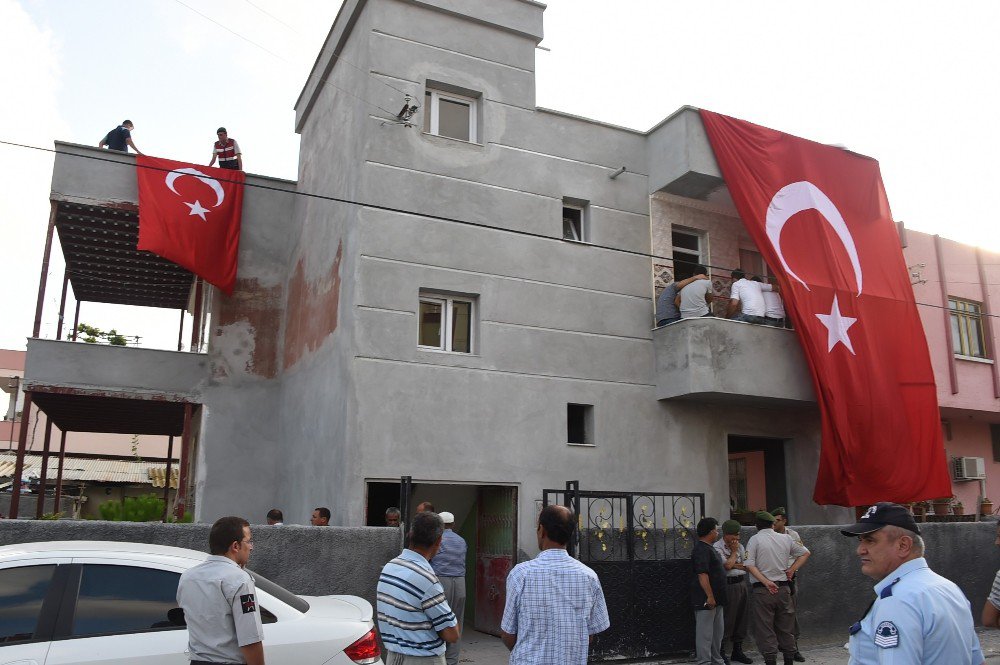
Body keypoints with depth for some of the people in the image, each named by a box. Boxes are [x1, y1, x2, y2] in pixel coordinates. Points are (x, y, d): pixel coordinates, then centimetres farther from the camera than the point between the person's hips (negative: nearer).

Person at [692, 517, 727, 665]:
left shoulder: (708, 548, 16)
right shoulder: (701, 550, -18)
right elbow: (702, 575, -24)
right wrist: (710, 596, -24)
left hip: (715, 599, 11)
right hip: (706, 600, -11)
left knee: (717, 632, 18)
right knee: (705, 633, -4)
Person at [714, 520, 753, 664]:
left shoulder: (740, 546, 13)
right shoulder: (717, 547, -9)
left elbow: (747, 565, 6)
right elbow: (727, 565, -18)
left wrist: (734, 564, -11)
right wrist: (734, 551, -4)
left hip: (741, 583, 7)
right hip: (728, 585, -7)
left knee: (742, 617, 12)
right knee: (727, 620, -4)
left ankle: (737, 651, 25)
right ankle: (721, 652, 5)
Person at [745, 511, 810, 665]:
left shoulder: (755, 539, -5)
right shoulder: (785, 538, 7)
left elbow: (749, 565, -16)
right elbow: (805, 553, 17)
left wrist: (766, 582, -16)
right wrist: (791, 570, 11)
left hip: (762, 589, -4)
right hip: (783, 588, 4)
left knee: (765, 629, 1)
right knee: (786, 628, 15)